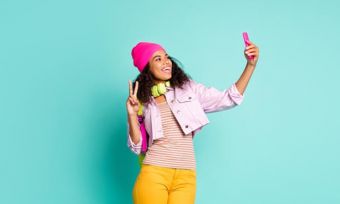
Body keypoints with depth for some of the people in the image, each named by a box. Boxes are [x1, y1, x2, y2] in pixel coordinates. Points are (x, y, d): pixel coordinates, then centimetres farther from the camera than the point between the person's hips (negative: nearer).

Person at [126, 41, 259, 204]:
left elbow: (229, 99, 4)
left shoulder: (188, 89, 9)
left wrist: (251, 65, -3)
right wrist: (132, 114, -8)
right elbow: (136, 147, 5)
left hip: (186, 176, 1)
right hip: (154, 172, -1)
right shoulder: (142, 101, 8)